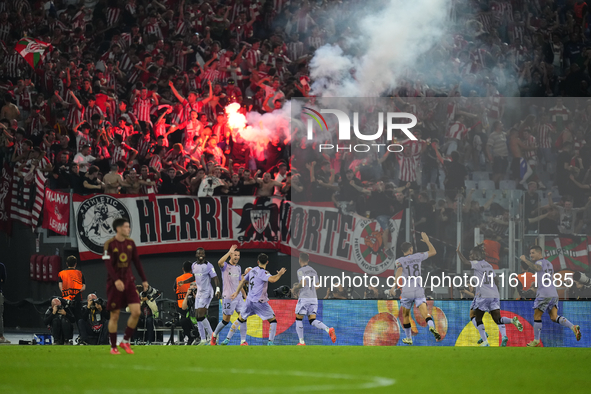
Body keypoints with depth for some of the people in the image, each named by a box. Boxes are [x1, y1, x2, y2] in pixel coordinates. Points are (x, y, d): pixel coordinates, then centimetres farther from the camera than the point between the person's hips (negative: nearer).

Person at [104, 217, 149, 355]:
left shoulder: (130, 243, 6)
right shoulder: (110, 244, -9)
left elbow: (137, 262, 13)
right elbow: (108, 265, -17)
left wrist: (144, 280, 10)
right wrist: (116, 280, -30)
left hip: (128, 281, 5)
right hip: (114, 283, -5)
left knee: (136, 312, -7)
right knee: (115, 315, 0)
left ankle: (126, 341, 8)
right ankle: (113, 347, 11)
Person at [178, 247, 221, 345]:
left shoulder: (208, 266, -11)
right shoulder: (194, 265, 11)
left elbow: (215, 278, -15)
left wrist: (218, 289, -29)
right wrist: (184, 282, 15)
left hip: (207, 292, -8)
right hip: (199, 293, 8)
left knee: (201, 315, -17)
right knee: (198, 317, 4)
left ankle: (211, 335, -5)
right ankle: (203, 340, 9)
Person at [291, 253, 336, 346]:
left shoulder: (300, 271, -6)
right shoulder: (313, 271, 16)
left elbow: (303, 283, -20)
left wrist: (294, 288, -1)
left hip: (304, 298, -6)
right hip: (314, 298, 6)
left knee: (298, 319, 8)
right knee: (312, 320, 3)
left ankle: (301, 342, 7)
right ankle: (328, 330, -22)